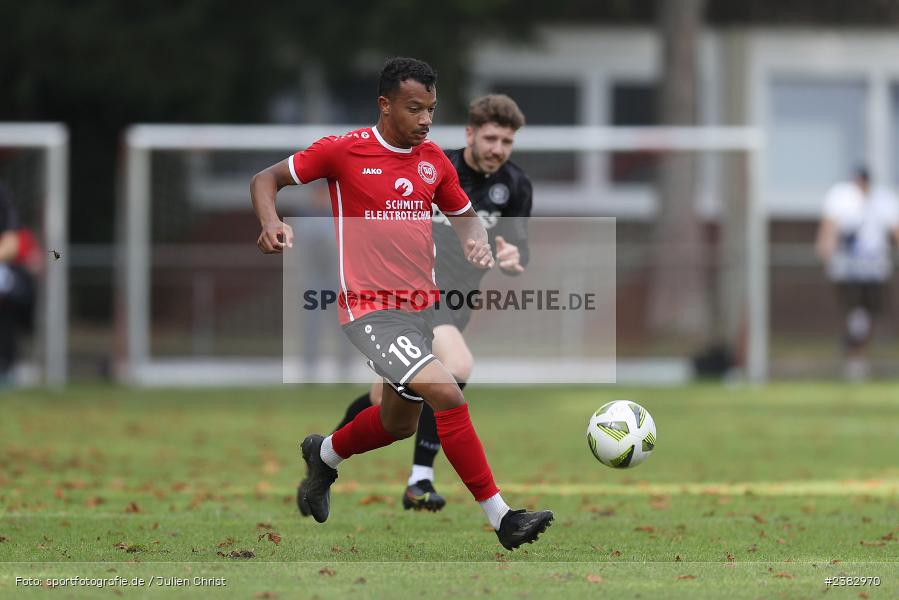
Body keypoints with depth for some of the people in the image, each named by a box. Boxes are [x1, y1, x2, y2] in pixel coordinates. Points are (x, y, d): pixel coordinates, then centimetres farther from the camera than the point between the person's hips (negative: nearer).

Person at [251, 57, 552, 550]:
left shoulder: (433, 159, 6)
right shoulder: (344, 151, -9)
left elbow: (463, 215, 20)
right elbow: (265, 180, -1)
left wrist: (476, 242, -3)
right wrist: (270, 223, -21)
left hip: (421, 307, 7)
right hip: (370, 310, -7)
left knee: (400, 424, 20)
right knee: (447, 395, -23)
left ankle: (324, 454, 50)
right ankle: (499, 516, -17)